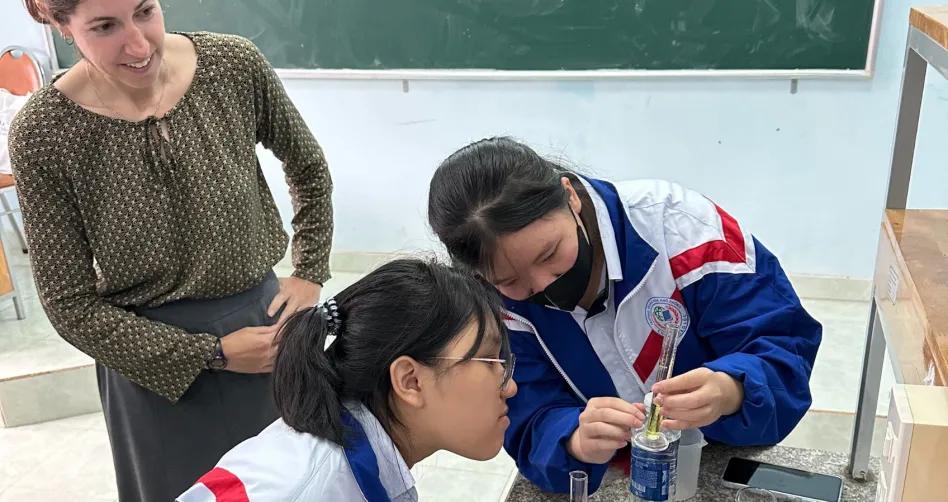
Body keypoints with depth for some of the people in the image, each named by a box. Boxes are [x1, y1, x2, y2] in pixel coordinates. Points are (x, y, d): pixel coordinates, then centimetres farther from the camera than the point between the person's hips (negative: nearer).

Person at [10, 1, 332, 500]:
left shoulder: (235, 65, -12)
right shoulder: (42, 134, -16)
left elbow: (308, 168, 7)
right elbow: (72, 306, -11)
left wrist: (310, 272, 3)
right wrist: (212, 353, -13)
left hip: (266, 316, 3)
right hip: (158, 357, -2)